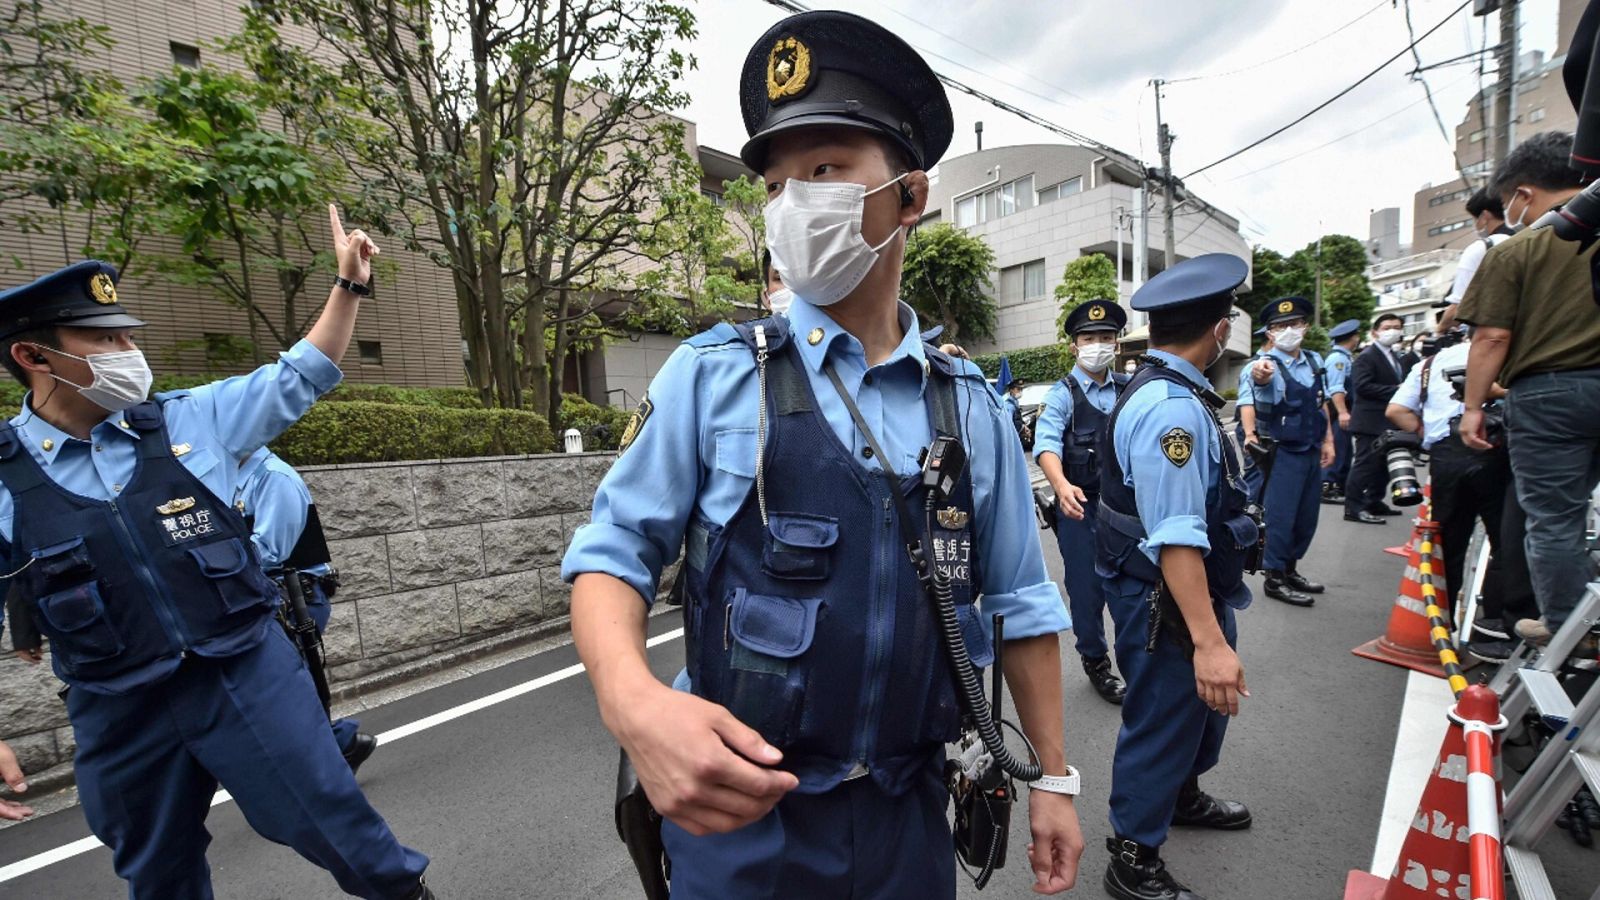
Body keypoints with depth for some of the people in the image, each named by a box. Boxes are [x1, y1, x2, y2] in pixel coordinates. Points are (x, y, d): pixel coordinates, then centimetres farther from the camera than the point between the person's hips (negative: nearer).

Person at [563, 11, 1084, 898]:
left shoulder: (970, 406, -2)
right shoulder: (712, 374, -10)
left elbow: (1022, 604, 4)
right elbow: (613, 553, -10)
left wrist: (1054, 776, 7)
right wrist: (632, 701, -28)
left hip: (908, 815, 3)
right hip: (740, 810, -2)